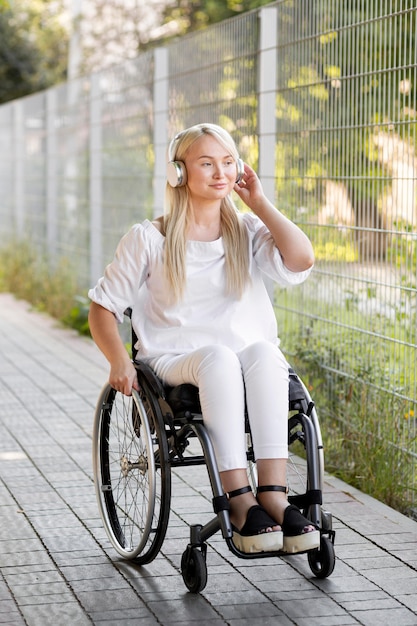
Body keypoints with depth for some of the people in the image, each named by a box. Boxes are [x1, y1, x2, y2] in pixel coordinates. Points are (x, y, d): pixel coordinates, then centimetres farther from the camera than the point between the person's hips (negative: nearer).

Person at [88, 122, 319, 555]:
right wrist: (119, 360, -10)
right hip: (175, 364, -2)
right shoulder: (149, 240, 7)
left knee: (264, 351, -35)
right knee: (218, 356, -38)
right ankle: (240, 501, -42)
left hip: (251, 364, 2)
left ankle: (273, 493, -42)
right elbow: (103, 307, 8)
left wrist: (259, 203, 0)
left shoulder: (248, 232, 13)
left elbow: (301, 260, -7)